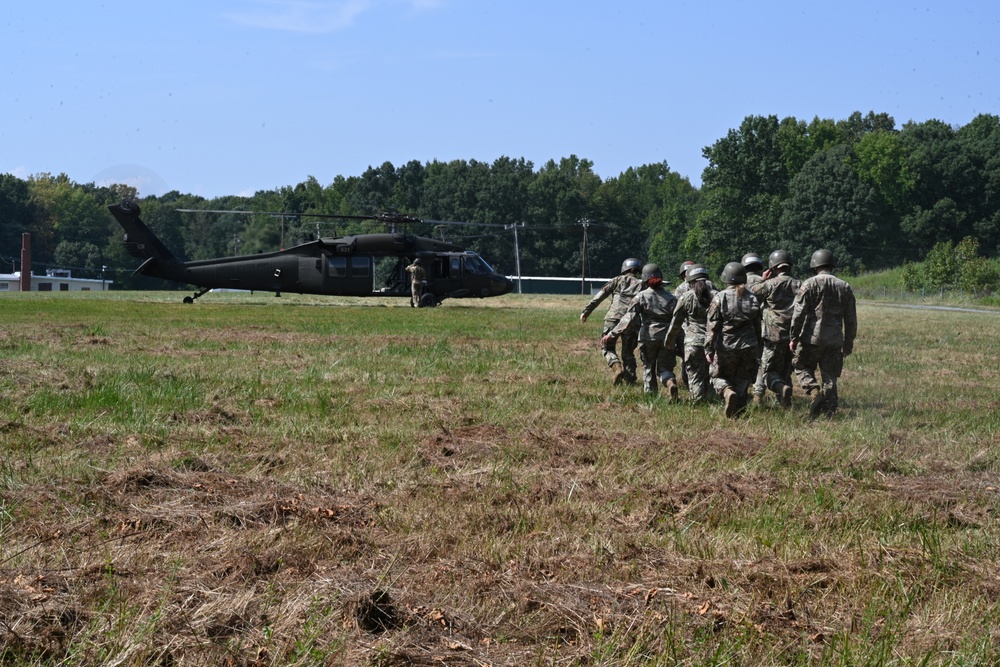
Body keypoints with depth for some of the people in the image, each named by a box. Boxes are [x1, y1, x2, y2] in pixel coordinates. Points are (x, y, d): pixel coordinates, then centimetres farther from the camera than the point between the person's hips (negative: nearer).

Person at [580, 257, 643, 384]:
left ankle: (616, 367, -14)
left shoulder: (618, 280, 14)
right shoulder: (641, 285, 16)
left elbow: (600, 296, 5)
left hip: (613, 318, -1)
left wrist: (586, 311, 4)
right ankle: (630, 379, 7)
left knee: (607, 347, 11)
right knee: (628, 352, 16)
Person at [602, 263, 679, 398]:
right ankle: (671, 383, -23)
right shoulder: (670, 297, 3)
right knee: (664, 368, 7)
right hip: (666, 338, 2)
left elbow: (629, 319, -10)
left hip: (648, 337, -2)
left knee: (648, 367, 14)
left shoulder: (641, 297, -4)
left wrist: (611, 335, -9)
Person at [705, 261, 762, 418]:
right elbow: (758, 326, 12)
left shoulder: (720, 298, -9)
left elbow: (712, 326, -10)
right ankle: (738, 414, 11)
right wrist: (757, 345, 22)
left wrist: (709, 349, -6)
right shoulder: (753, 298, 5)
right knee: (742, 381, 13)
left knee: (718, 376, 13)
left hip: (726, 348, -3)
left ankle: (728, 392, -17)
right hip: (748, 348, 3)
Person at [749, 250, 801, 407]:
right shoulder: (799, 285, 5)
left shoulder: (770, 284, -8)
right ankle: (785, 404, 13)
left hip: (774, 336, -4)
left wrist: (762, 280, 8)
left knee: (769, 371, 1)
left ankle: (782, 388, -28)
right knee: (786, 372, 16)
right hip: (793, 337, 4)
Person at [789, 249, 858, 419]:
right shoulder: (845, 287, 9)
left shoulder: (810, 284, -5)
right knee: (830, 376, 9)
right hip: (835, 340, 4)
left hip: (812, 337, -4)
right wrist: (849, 343, 19)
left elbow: (799, 313, -8)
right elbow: (851, 320, 12)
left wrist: (793, 337, -1)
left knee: (802, 366, 14)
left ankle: (815, 392, -10)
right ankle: (830, 410, 6)